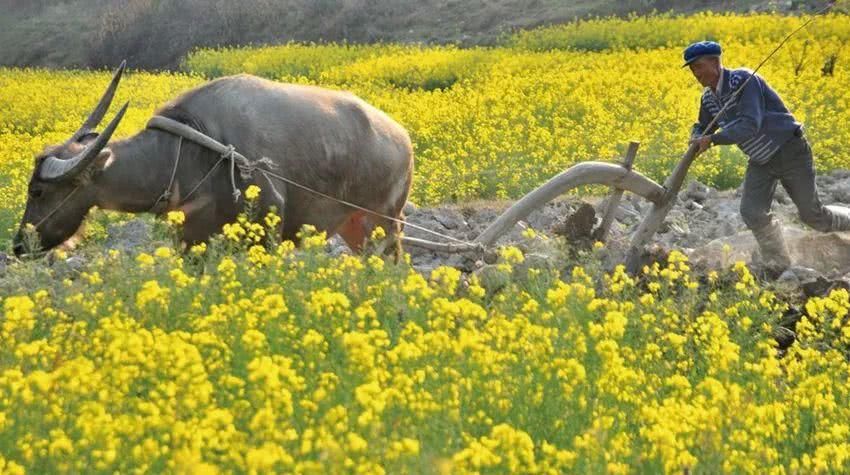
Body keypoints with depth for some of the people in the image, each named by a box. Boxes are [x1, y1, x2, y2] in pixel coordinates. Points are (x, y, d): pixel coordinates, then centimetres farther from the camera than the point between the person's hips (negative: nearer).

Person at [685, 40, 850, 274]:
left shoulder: (743, 80, -26)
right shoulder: (709, 98, -1)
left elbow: (750, 126, -34)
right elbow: (703, 127, 17)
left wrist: (712, 139, -36)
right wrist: (697, 141, -8)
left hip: (790, 151, -7)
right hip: (760, 161, 7)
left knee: (811, 214, 4)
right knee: (752, 213, -10)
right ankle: (779, 266, 6)